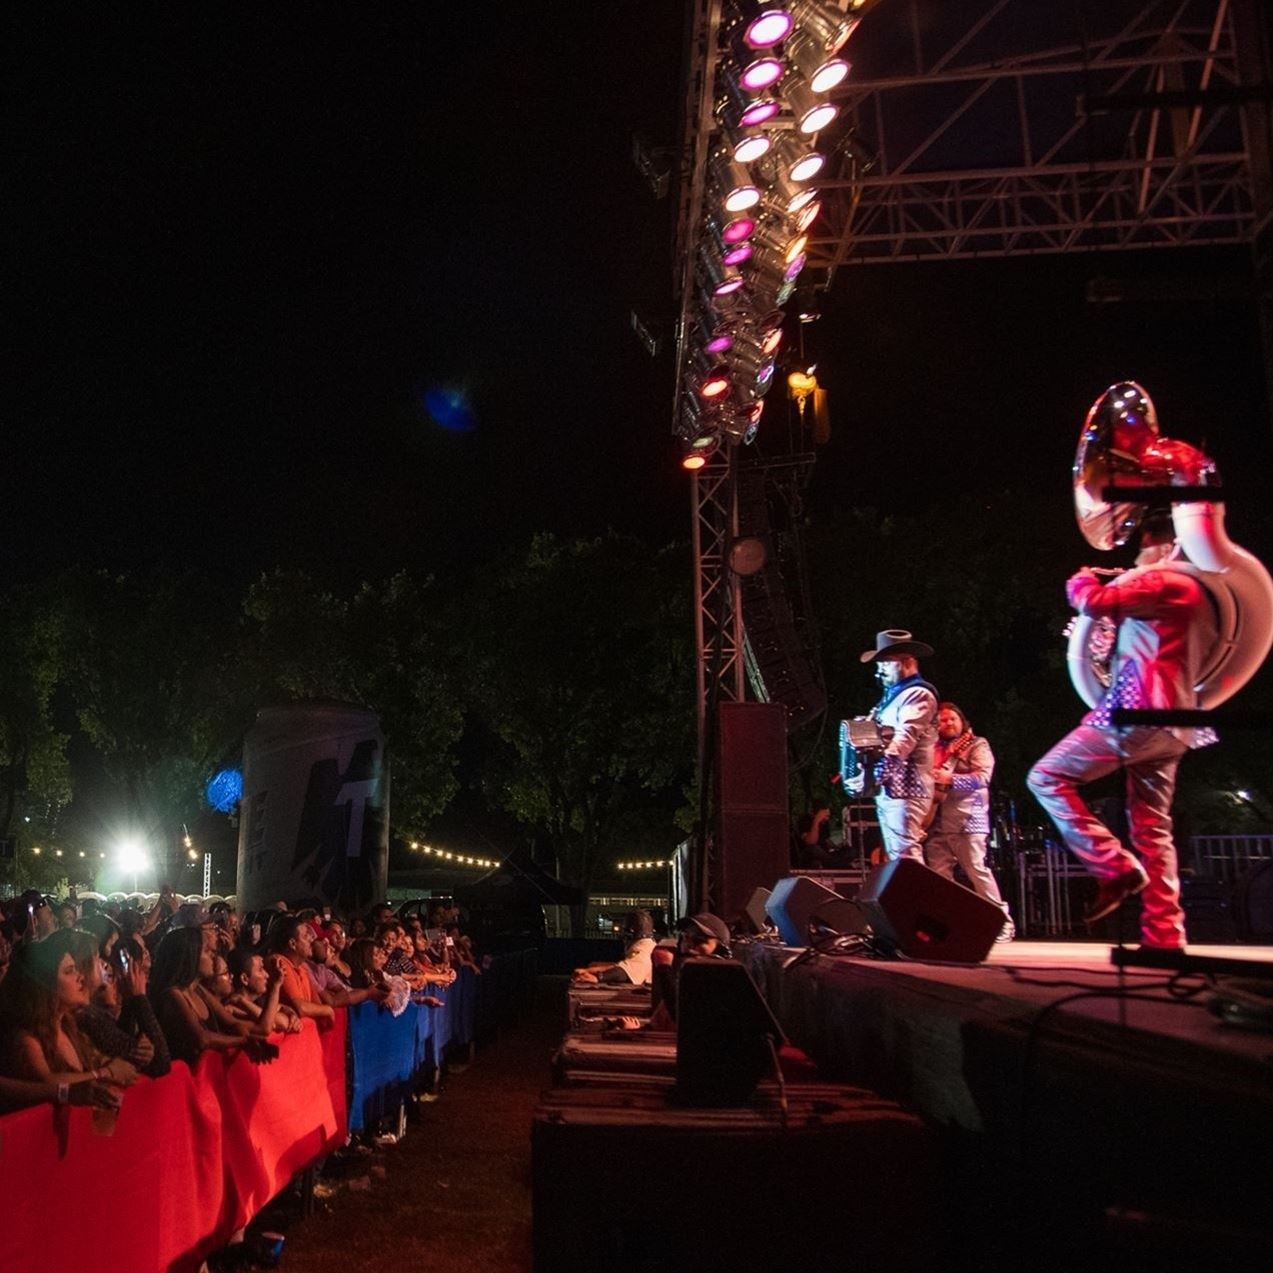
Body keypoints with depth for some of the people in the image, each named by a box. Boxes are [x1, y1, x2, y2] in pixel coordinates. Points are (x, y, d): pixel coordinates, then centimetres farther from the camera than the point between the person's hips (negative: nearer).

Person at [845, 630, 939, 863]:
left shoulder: (917, 695, -9)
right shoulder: (894, 694, 22)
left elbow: (903, 743, -21)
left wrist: (870, 777, -26)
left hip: (904, 788, -10)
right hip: (888, 789, 10)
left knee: (904, 858, -15)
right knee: (895, 858, 10)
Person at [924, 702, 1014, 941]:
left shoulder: (977, 745, 3)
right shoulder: (935, 749, 21)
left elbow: (983, 777, -12)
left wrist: (950, 779, -22)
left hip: (966, 821, -6)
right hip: (936, 823, 6)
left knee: (977, 871, -10)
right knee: (939, 876, 0)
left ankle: (1003, 922, -3)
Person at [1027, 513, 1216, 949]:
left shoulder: (1166, 583, -6)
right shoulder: (1195, 595, 25)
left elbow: (1095, 603, -16)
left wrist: (1082, 581, 5)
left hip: (1137, 712, -10)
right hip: (1169, 726, 10)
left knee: (1047, 778, -5)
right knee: (1152, 828, 8)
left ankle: (1115, 868, -11)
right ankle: (1164, 936, 4)